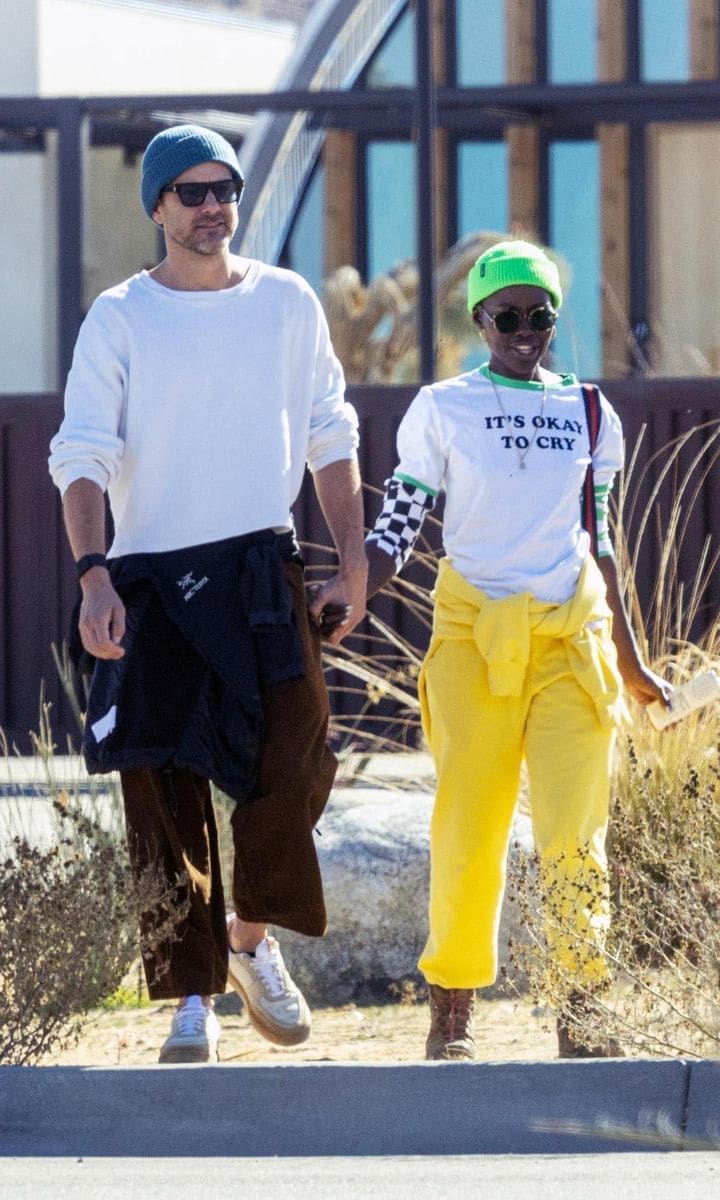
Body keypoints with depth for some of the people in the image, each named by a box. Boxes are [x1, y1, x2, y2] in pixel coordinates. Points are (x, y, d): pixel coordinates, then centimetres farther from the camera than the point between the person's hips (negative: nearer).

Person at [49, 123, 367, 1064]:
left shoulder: (287, 304, 9)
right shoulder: (120, 318, 2)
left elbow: (331, 440, 14)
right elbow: (83, 457, -4)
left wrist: (353, 567, 6)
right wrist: (94, 577, -18)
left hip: (263, 571, 1)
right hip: (150, 579, -1)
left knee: (294, 765, -12)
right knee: (163, 794, -3)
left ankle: (253, 938, 13)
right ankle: (192, 1001, 5)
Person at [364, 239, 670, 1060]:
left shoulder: (589, 415, 14)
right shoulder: (443, 409, 6)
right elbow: (397, 529, 3)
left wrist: (628, 657, 20)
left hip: (572, 635, 2)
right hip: (473, 634, -2)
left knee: (575, 829, -8)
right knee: (467, 827, -7)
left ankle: (584, 1011, -4)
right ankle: (451, 1012, 4)